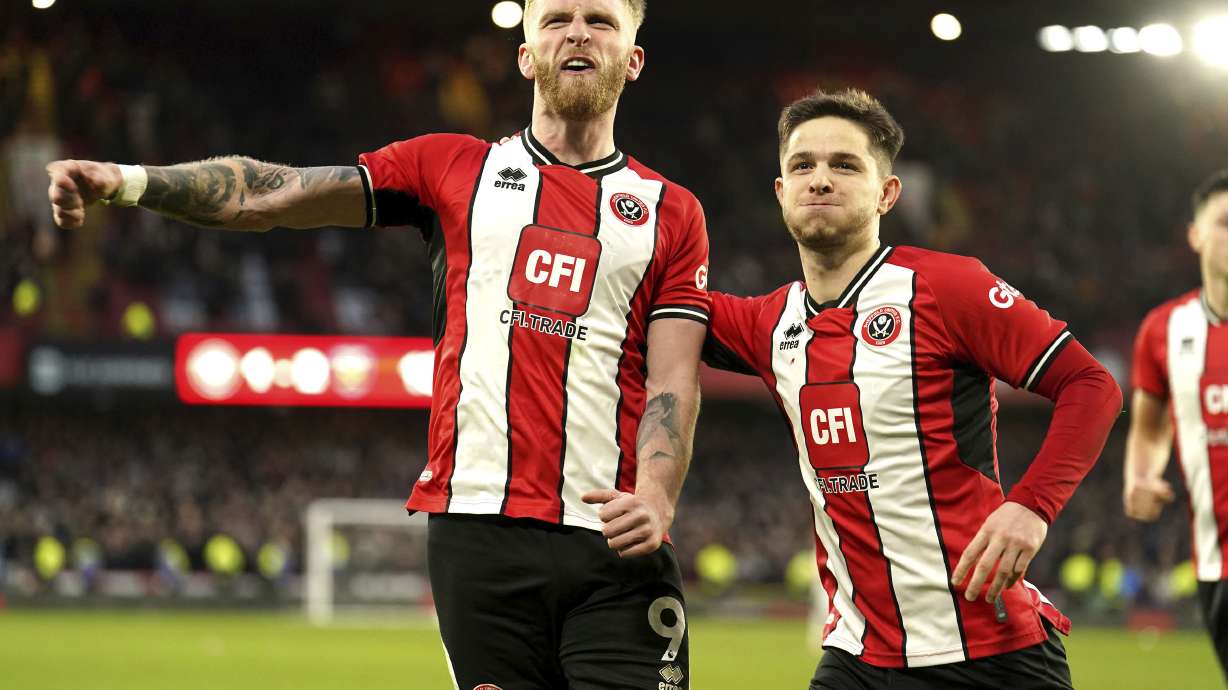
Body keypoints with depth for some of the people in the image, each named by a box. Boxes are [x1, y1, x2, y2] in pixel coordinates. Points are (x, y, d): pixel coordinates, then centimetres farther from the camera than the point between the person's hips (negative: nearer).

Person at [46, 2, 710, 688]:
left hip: (614, 547, 0)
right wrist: (126, 181, -6)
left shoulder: (673, 212, 13)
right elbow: (265, 197, 8)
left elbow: (674, 384, 4)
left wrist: (654, 496, -16)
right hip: (478, 525, 0)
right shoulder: (452, 168, 14)